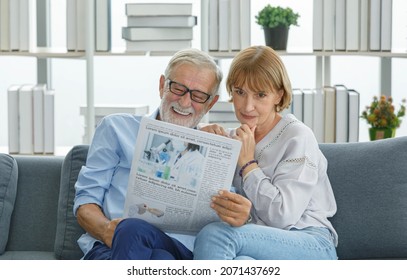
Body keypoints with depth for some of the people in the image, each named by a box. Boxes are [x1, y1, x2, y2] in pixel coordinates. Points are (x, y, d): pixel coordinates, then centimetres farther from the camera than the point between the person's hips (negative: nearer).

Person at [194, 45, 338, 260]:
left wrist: (247, 162, -8)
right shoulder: (235, 139, 17)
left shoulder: (297, 137, -3)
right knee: (242, 263, -37)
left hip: (312, 245, -3)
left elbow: (283, 216, -10)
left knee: (215, 234, -30)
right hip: (262, 246, 3)